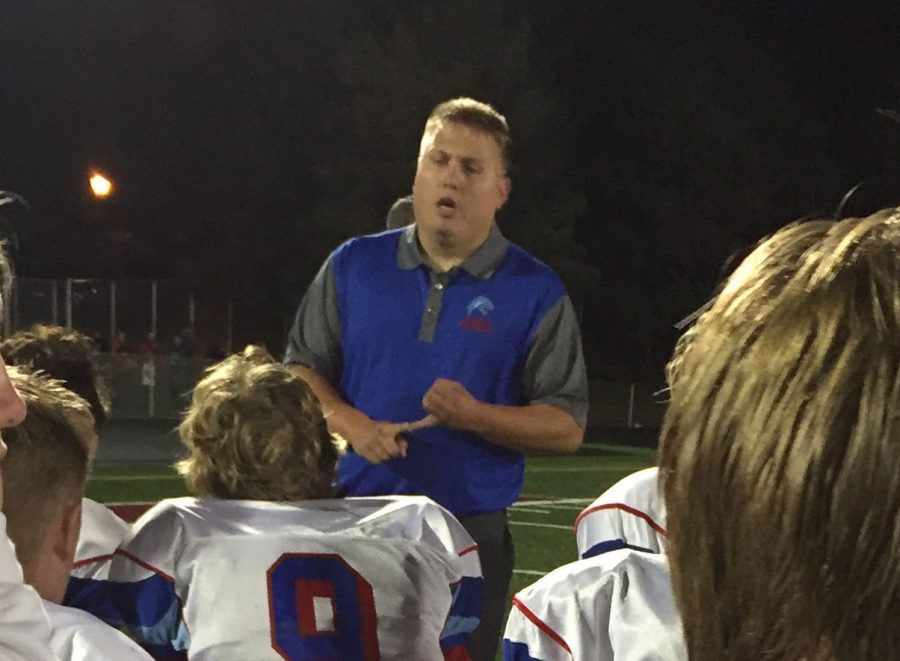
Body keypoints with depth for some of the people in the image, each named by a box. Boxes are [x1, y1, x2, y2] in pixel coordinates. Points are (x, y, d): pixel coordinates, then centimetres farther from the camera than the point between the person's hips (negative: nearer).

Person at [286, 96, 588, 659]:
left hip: (473, 537, -2)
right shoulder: (353, 266, 7)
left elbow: (567, 427, -2)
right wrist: (351, 424, -8)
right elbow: (302, 370, 12)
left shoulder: (536, 292, -1)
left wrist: (474, 416, -19)